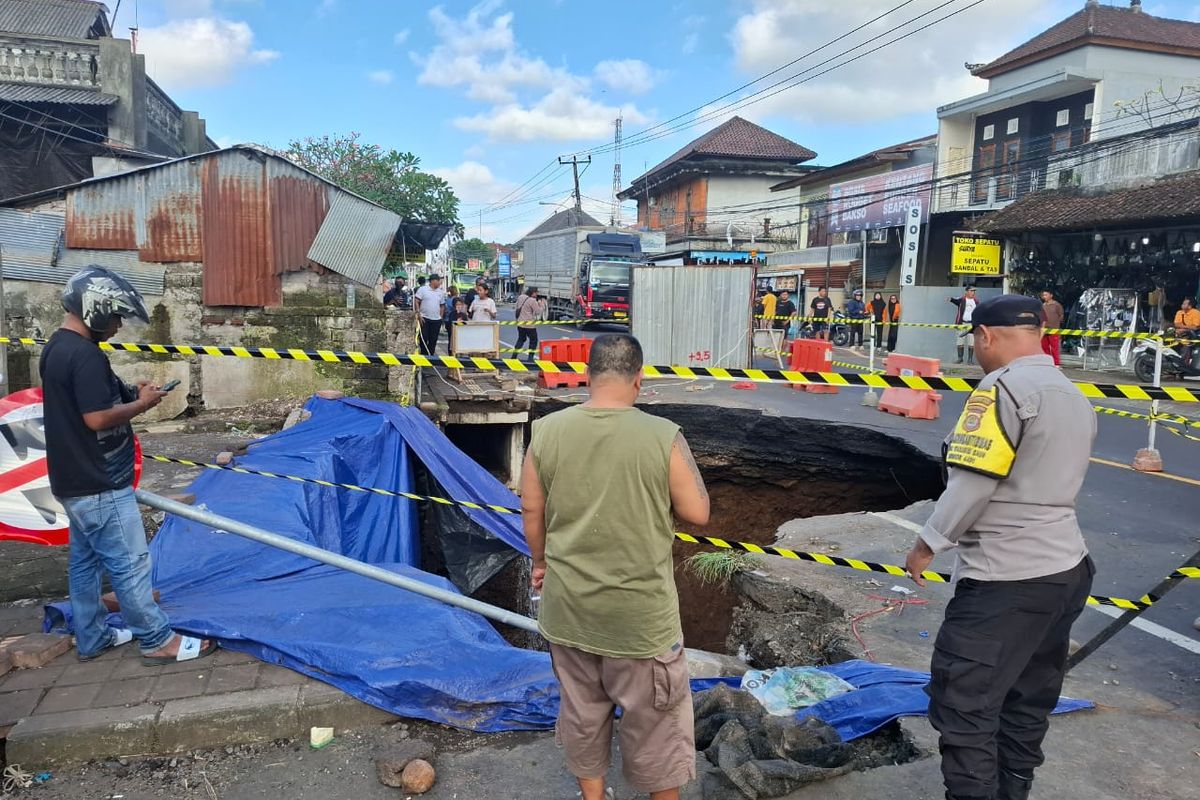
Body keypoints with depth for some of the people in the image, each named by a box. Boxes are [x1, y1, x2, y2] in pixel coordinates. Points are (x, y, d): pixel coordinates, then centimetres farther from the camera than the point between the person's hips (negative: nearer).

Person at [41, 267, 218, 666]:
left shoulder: (54, 349, 9)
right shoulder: (85, 355, -22)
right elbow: (97, 418, -26)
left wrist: (128, 393, 8)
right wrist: (141, 404, -12)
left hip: (74, 481, 10)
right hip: (101, 485, -10)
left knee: (84, 559, 19)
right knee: (130, 562, -1)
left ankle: (92, 637, 31)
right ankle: (158, 640, 10)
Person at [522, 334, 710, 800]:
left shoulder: (547, 430, -8)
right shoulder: (663, 436, -17)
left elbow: (531, 510, 1)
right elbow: (697, 513, -9)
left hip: (569, 605, 4)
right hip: (640, 608, -3)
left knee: (581, 709, 23)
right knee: (655, 717, 17)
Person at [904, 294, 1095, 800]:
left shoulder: (1003, 386, -15)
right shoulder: (1076, 397, 14)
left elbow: (972, 482, -19)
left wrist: (928, 543, -9)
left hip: (1006, 578, -10)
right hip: (1067, 569, 10)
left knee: (963, 704, -2)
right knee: (1027, 701, 19)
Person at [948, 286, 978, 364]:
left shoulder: (976, 302, 12)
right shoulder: (961, 300, 3)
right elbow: (956, 300, -15)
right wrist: (951, 299, -37)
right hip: (962, 323, -2)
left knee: (971, 343, 1)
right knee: (960, 342, 1)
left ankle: (970, 359, 7)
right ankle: (960, 358, 9)